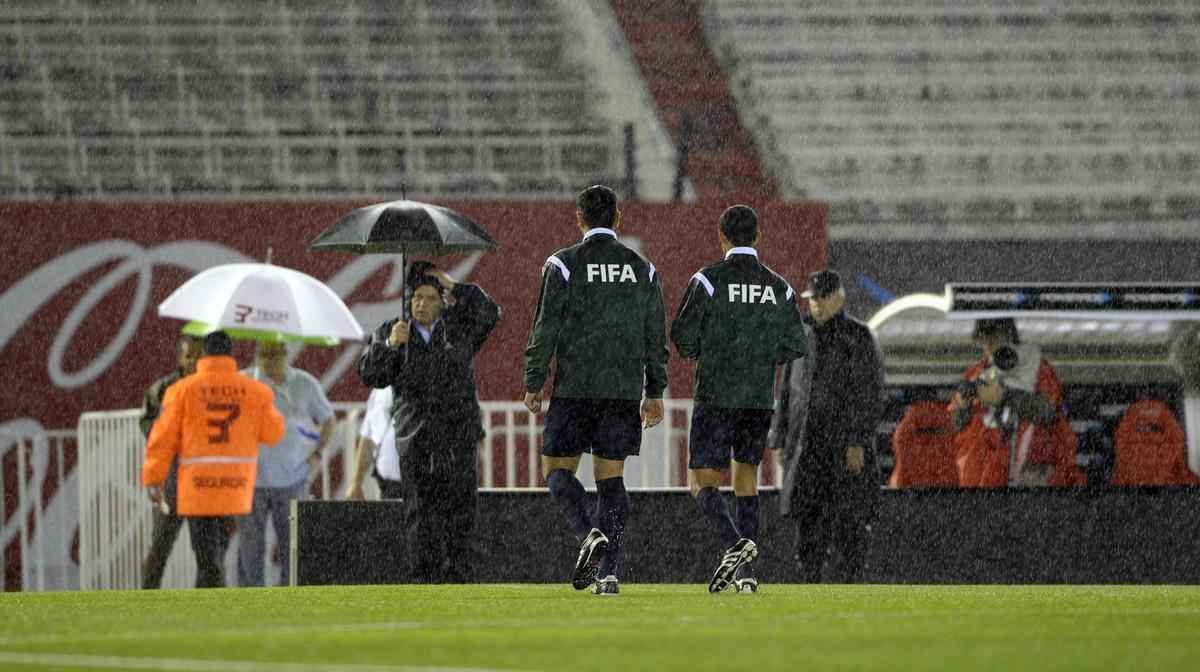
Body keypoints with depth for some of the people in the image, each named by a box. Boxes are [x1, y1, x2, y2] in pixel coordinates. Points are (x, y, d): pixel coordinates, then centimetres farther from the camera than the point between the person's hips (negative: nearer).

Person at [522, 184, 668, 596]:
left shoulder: (563, 265, -4)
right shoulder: (641, 269, 8)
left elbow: (546, 328, -6)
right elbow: (656, 336, 9)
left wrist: (533, 384, 0)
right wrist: (655, 393, 15)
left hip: (575, 388, -3)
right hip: (625, 390, 3)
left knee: (557, 467, 6)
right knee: (611, 475, 7)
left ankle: (588, 534, -20)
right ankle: (609, 570, 0)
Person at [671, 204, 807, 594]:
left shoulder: (708, 280, -8)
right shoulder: (780, 288, 4)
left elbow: (683, 336, -9)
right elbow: (795, 347, 5)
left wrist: (695, 352, 13)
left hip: (716, 397, -4)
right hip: (760, 399, 4)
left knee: (702, 481, 0)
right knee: (747, 477, 13)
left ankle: (734, 543, -25)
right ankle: (745, 572, 7)